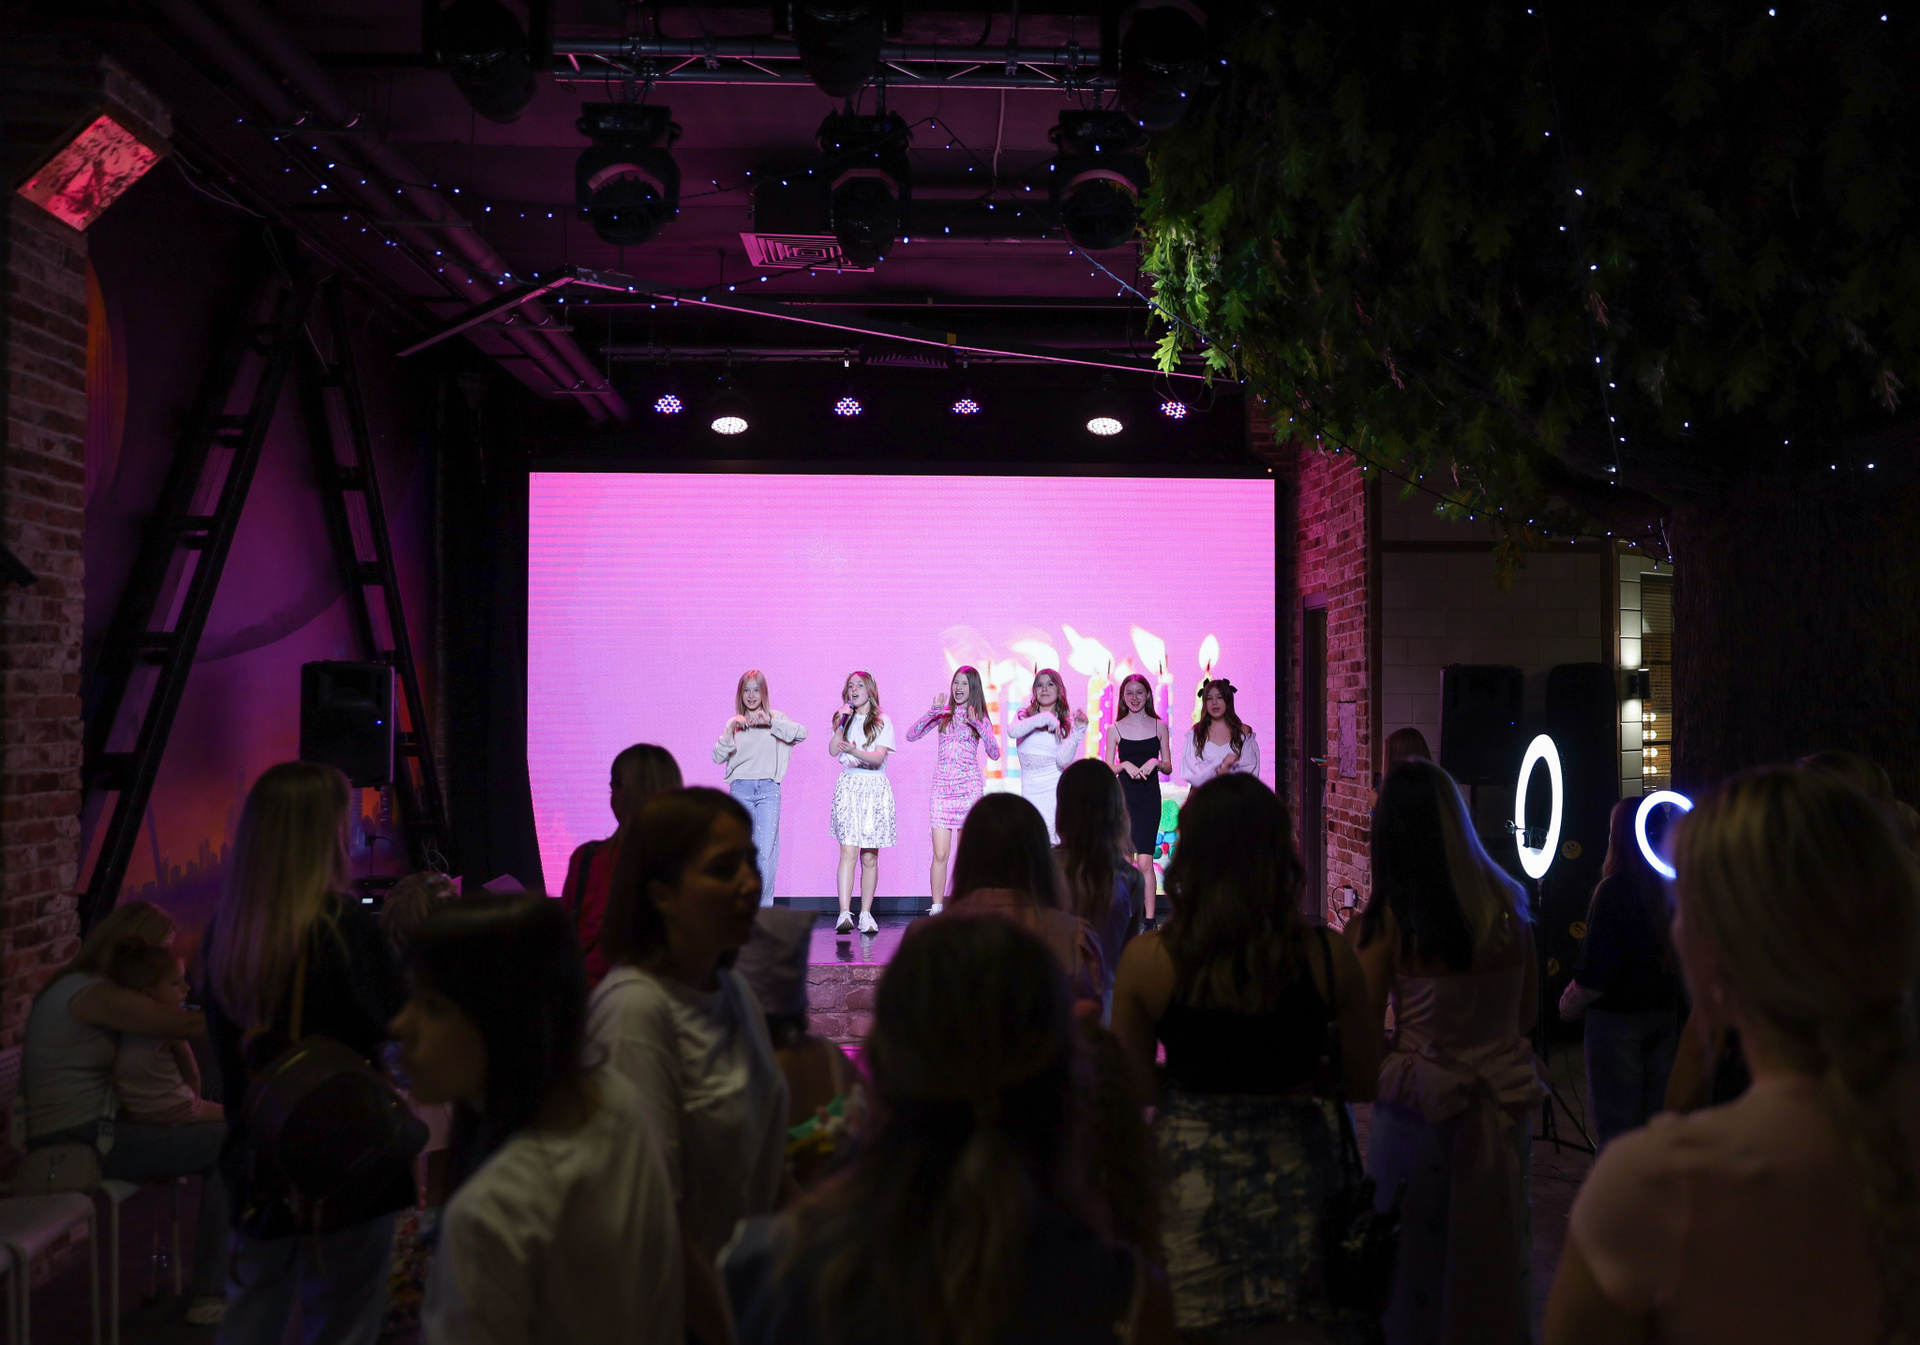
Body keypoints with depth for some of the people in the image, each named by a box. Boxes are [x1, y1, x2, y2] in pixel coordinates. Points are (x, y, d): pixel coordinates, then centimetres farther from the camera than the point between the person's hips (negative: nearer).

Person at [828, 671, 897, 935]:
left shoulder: (882, 722, 6)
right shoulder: (846, 719, 15)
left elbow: (878, 757, -9)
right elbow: (833, 750, 1)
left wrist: (854, 751, -26)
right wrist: (841, 723, -5)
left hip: (875, 787, -1)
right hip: (849, 786, 1)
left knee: (869, 857, 0)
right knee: (848, 853, -12)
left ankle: (866, 914, 5)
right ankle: (844, 914, -19)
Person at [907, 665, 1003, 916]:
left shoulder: (980, 719, 6)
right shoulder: (943, 715, 8)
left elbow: (995, 754, -5)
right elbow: (911, 736, 0)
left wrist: (977, 725, -15)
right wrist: (932, 712, -11)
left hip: (969, 787, -1)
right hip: (942, 787, 1)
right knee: (940, 853, -5)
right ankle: (936, 909, 0)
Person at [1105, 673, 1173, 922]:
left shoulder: (1159, 727, 8)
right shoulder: (1116, 729, 5)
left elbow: (1168, 768, 9)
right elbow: (1107, 769, 5)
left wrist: (1155, 763, -11)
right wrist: (1125, 765, -14)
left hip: (1149, 798, 0)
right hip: (1123, 796, 0)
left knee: (1145, 862, -7)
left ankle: (1149, 920, -4)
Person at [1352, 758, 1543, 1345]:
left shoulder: (1388, 920, -15)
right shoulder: (1509, 905, -3)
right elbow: (1527, 1014, 9)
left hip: (1419, 1107, -4)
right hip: (1503, 1104, 4)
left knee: (1415, 1267, 11)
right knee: (1497, 1264, 17)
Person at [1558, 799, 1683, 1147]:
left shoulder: (1615, 889, -20)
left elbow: (1597, 966, -20)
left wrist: (1570, 1002, -5)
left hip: (1619, 1016, -6)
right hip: (1665, 1012, 7)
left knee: (1616, 1122, 3)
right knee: (1658, 1115, 18)